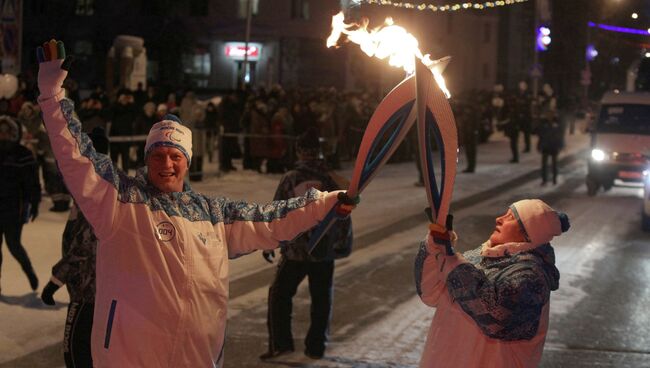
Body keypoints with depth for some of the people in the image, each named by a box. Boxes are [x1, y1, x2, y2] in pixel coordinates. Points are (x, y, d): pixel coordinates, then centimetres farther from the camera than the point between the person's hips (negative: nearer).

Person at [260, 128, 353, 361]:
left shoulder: (290, 179, -6)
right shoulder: (332, 180, -2)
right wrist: (343, 244, 14)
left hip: (295, 249, -1)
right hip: (324, 251, 2)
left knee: (279, 294, 10)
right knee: (321, 299, 11)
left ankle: (280, 343, 4)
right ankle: (316, 347, 15)